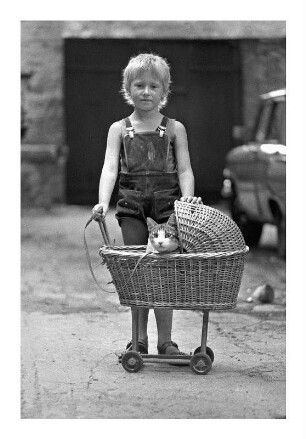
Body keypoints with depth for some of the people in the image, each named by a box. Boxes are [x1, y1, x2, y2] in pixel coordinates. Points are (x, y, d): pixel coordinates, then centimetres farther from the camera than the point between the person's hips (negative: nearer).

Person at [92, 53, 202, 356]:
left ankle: (165, 340, 2)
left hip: (166, 201, -1)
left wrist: (188, 197, -16)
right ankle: (139, 338, 12)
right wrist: (103, 202, -19)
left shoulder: (174, 129, 8)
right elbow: (110, 167, -3)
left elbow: (184, 170, 3)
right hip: (132, 203, 1)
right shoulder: (119, 129, 8)